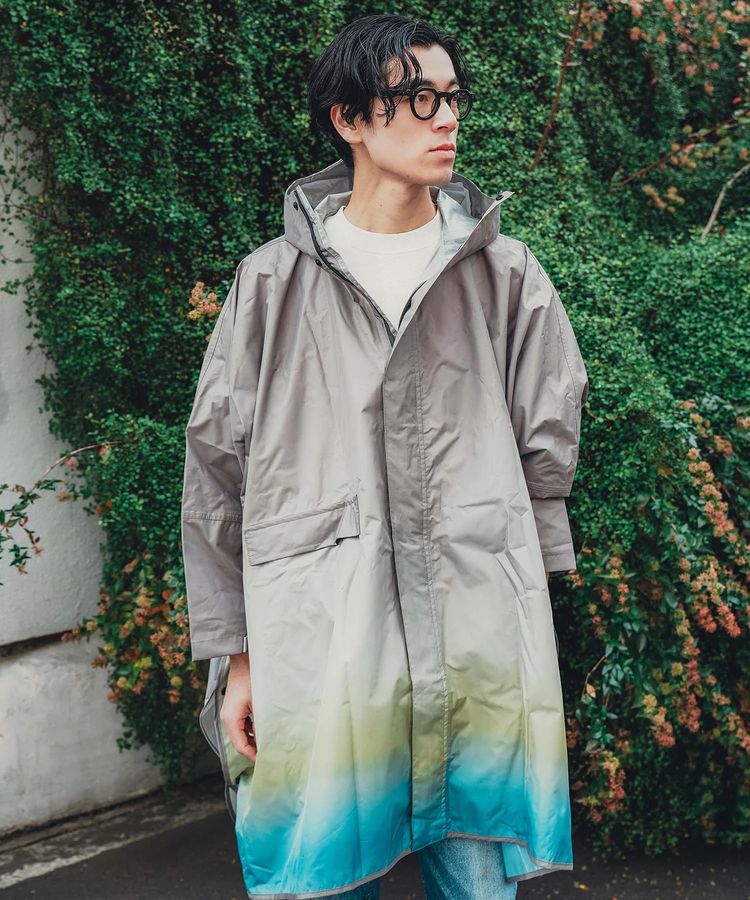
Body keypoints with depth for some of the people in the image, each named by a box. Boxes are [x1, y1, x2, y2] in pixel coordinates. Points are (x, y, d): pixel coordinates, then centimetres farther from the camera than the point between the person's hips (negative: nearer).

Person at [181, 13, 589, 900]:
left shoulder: (505, 273, 8)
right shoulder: (273, 282, 4)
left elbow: (549, 436, 16)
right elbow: (216, 469, 6)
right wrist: (236, 655, 4)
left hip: (481, 653, 2)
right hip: (318, 653, -1)